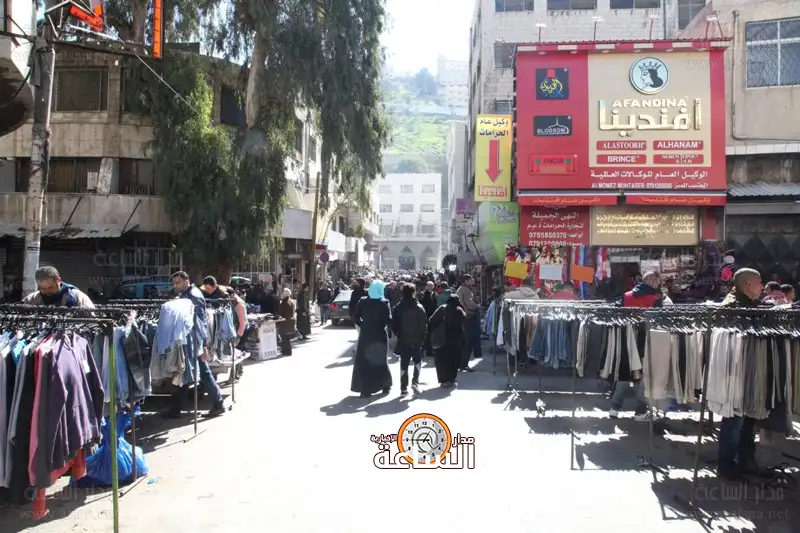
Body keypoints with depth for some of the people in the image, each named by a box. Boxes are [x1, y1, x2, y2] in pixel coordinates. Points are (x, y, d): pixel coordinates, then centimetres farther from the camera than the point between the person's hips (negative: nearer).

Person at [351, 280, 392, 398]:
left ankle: (365, 389, 4)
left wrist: (363, 326, 9)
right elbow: (388, 320, -15)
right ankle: (385, 386, 24)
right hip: (380, 336, -1)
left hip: (365, 335, 1)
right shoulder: (384, 303, -11)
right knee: (380, 360, 16)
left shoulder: (362, 301, -3)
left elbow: (355, 318, -4)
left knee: (363, 362, 8)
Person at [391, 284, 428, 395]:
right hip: (417, 340, -2)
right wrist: (424, 338, 3)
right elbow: (424, 325, -8)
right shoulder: (419, 307, -10)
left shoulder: (397, 308, -2)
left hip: (403, 340, 2)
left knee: (404, 363, 8)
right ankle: (415, 382, -4)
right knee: (417, 360, 14)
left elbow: (394, 324, 1)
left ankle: (404, 388, 9)